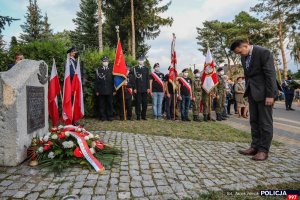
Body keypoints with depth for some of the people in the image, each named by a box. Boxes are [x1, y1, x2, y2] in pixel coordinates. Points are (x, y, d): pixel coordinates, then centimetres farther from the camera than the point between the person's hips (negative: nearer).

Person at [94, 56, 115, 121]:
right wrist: (96, 91, -1)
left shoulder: (111, 70, 7)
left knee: (110, 104, 4)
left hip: (109, 91, 0)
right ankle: (103, 117, 13)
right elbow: (96, 81, 5)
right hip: (101, 91, 0)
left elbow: (113, 80, 5)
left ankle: (110, 116, 13)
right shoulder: (98, 70, 7)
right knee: (102, 105, 4)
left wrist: (114, 90, 0)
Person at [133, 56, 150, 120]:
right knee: (138, 103, 1)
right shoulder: (135, 69, 5)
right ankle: (138, 116, 9)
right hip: (138, 89, -2)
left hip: (145, 89, 2)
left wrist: (148, 88, 3)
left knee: (144, 103, 3)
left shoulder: (146, 69, 13)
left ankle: (143, 116, 13)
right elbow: (134, 79, 0)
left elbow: (147, 79, 11)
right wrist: (134, 88, -7)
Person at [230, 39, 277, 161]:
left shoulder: (263, 52, -14)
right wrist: (247, 91, 10)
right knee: (254, 121, 9)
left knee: (265, 122, -1)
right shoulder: (244, 57, 8)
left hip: (263, 92, -7)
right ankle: (255, 147, 17)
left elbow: (270, 74, -16)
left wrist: (270, 95, -18)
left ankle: (263, 150, 7)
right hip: (252, 92, 7)